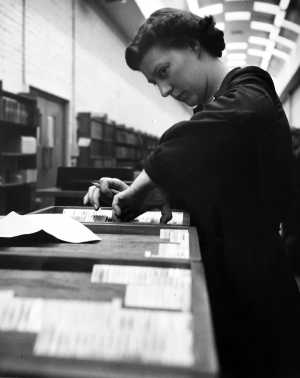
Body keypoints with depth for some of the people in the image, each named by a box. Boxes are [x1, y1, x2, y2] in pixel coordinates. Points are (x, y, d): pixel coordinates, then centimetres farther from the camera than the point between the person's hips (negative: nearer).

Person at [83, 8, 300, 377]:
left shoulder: (248, 99, -15)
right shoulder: (210, 110, 12)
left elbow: (184, 145, -31)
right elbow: (187, 185, 12)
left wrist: (137, 189, -14)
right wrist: (131, 194, -3)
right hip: (221, 281, 8)